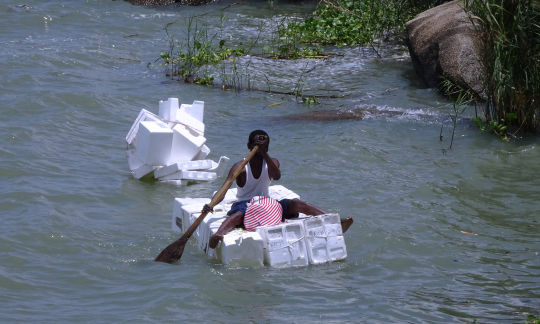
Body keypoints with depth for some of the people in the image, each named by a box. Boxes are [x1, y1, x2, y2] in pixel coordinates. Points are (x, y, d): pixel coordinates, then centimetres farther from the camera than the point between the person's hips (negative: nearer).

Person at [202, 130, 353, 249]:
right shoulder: (240, 167, -5)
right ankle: (216, 237, -73)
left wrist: (264, 154, -29)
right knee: (237, 215, -39)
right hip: (244, 205, -3)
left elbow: (277, 176, -19)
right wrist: (210, 204, -34)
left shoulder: (272, 162, 6)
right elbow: (223, 191, -14)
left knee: (296, 204, -21)